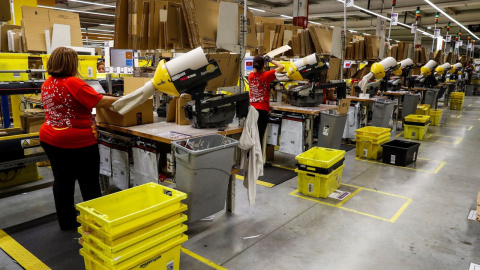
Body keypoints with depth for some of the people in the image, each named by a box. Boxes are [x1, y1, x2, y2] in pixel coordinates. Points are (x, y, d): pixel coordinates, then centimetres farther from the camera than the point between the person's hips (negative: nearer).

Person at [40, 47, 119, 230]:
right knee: (89, 182, 5)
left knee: (62, 181, 15)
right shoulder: (73, 83, -18)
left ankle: (66, 222, 26)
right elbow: (100, 102, -20)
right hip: (78, 141, -8)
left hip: (51, 139, 8)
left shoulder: (47, 84, 7)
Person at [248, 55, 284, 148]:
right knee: (259, 136, 0)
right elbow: (281, 67, -5)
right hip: (262, 110, -4)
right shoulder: (266, 76, -10)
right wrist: (270, 60, 5)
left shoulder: (250, 76, 3)